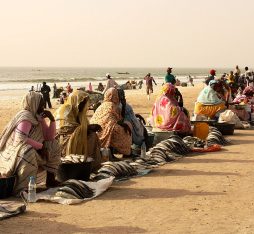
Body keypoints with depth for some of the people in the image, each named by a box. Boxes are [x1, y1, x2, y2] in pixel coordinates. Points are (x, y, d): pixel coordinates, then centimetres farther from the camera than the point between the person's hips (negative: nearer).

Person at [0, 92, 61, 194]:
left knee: (54, 146, 7)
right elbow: (20, 139, -33)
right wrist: (40, 146, -23)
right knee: (27, 152, -41)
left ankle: (50, 179, 6)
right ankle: (21, 189, -37)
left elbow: (49, 137, 10)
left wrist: (52, 120, -3)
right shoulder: (25, 117, -20)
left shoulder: (38, 117, 6)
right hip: (14, 154, -9)